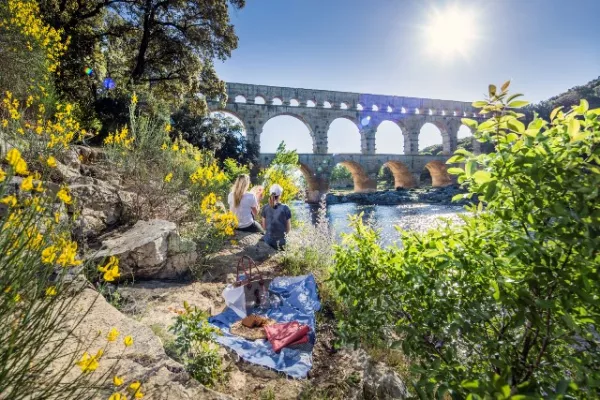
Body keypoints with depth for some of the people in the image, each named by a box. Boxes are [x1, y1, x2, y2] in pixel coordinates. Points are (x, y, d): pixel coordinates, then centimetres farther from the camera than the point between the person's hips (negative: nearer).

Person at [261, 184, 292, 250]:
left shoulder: (265, 208, -5)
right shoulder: (285, 208, -11)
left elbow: (264, 227, 5)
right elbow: (288, 229, -3)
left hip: (268, 240, 1)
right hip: (280, 241, -1)